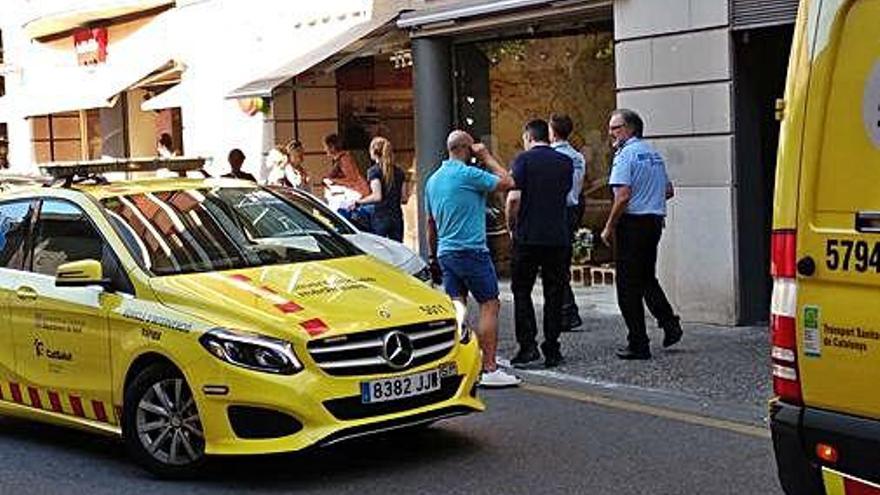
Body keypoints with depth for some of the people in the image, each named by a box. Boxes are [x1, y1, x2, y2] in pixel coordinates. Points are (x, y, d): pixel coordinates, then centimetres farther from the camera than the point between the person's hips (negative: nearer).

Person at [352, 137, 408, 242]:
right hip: (397, 217, 5)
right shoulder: (399, 172, 10)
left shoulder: (374, 171, -7)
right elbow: (404, 199, 10)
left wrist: (358, 202, -7)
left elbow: (377, 196, -17)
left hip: (380, 218, -5)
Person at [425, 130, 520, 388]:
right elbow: (507, 182, -7)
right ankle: (489, 369, -7)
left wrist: (433, 255, 28)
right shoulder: (468, 174, -11)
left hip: (445, 253, 8)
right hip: (471, 250, -8)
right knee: (490, 305, -3)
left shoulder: (433, 180, 14)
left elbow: (431, 223, 21)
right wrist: (487, 157, 2)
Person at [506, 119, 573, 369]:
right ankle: (552, 350, 8)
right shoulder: (566, 162, 9)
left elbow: (514, 198, -12)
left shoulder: (523, 160, -5)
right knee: (554, 294, 7)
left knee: (521, 291, 7)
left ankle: (527, 345, -4)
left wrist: (510, 224, 2)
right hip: (559, 237, 3)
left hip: (528, 236, -3)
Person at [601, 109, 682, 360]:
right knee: (647, 278, 22)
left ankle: (638, 344, 1)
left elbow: (623, 196, -20)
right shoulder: (653, 153, 13)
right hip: (655, 221, 8)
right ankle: (669, 324, 12)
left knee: (628, 286, -1)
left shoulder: (626, 154, -12)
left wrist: (609, 228, -12)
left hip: (633, 223, -8)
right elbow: (669, 191, 20)